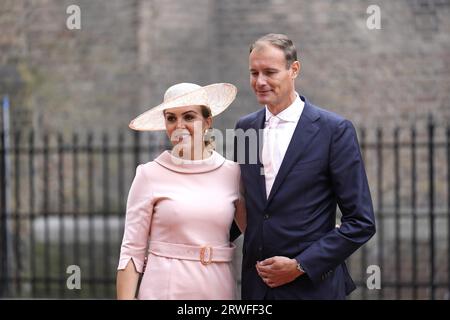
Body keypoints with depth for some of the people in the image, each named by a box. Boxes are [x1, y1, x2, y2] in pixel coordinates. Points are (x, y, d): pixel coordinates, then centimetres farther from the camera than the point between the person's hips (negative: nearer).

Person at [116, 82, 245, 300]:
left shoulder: (231, 173, 3)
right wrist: (126, 298, -11)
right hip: (165, 289, -2)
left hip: (218, 289, 2)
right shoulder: (150, 175, -3)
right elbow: (132, 251, -4)